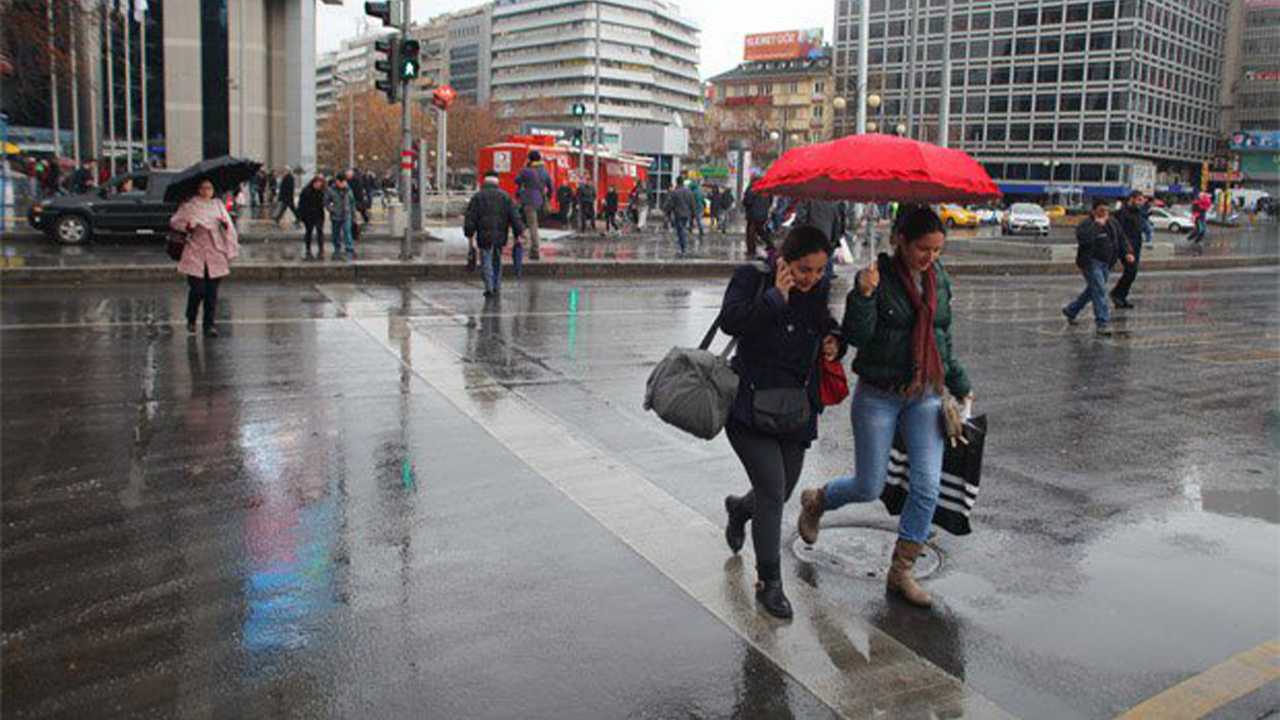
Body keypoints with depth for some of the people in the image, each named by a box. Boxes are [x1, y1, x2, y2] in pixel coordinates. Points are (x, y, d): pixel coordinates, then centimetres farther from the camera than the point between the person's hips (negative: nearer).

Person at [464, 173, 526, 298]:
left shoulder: (477, 197, 4)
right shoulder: (505, 197, 7)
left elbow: (470, 218, 0)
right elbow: (514, 216, 3)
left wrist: (469, 234, 5)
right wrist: (519, 233, 5)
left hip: (484, 236, -2)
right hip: (500, 235, 2)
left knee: (486, 262, 1)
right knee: (497, 261, 16)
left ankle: (489, 287, -12)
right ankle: (497, 287, 20)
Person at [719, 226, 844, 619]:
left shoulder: (820, 292, 6)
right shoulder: (752, 278, -9)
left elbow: (828, 326, 22)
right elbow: (730, 321, -23)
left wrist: (834, 341, 0)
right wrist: (776, 297, -24)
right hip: (750, 405, -6)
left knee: (780, 494, 13)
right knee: (772, 491, -11)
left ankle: (738, 508, 50)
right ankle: (769, 582, 6)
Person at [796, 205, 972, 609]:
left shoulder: (939, 281, 7)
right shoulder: (878, 277, -11)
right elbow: (856, 336, -19)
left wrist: (960, 387, 20)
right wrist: (863, 295, -34)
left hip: (925, 396, 5)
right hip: (878, 397, -5)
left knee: (928, 485, -3)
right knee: (869, 488, 2)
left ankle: (901, 572, 11)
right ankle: (816, 501, 35)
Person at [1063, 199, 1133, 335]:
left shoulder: (1113, 223, 11)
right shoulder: (1087, 224, -13)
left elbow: (1121, 239, 21)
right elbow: (1083, 239, -32)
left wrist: (1126, 253, 7)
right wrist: (1096, 225, -28)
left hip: (1106, 264, 8)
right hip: (1091, 262, -8)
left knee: (1092, 290, 17)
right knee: (1099, 291, -14)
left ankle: (1071, 310, 36)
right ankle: (1102, 323, -13)